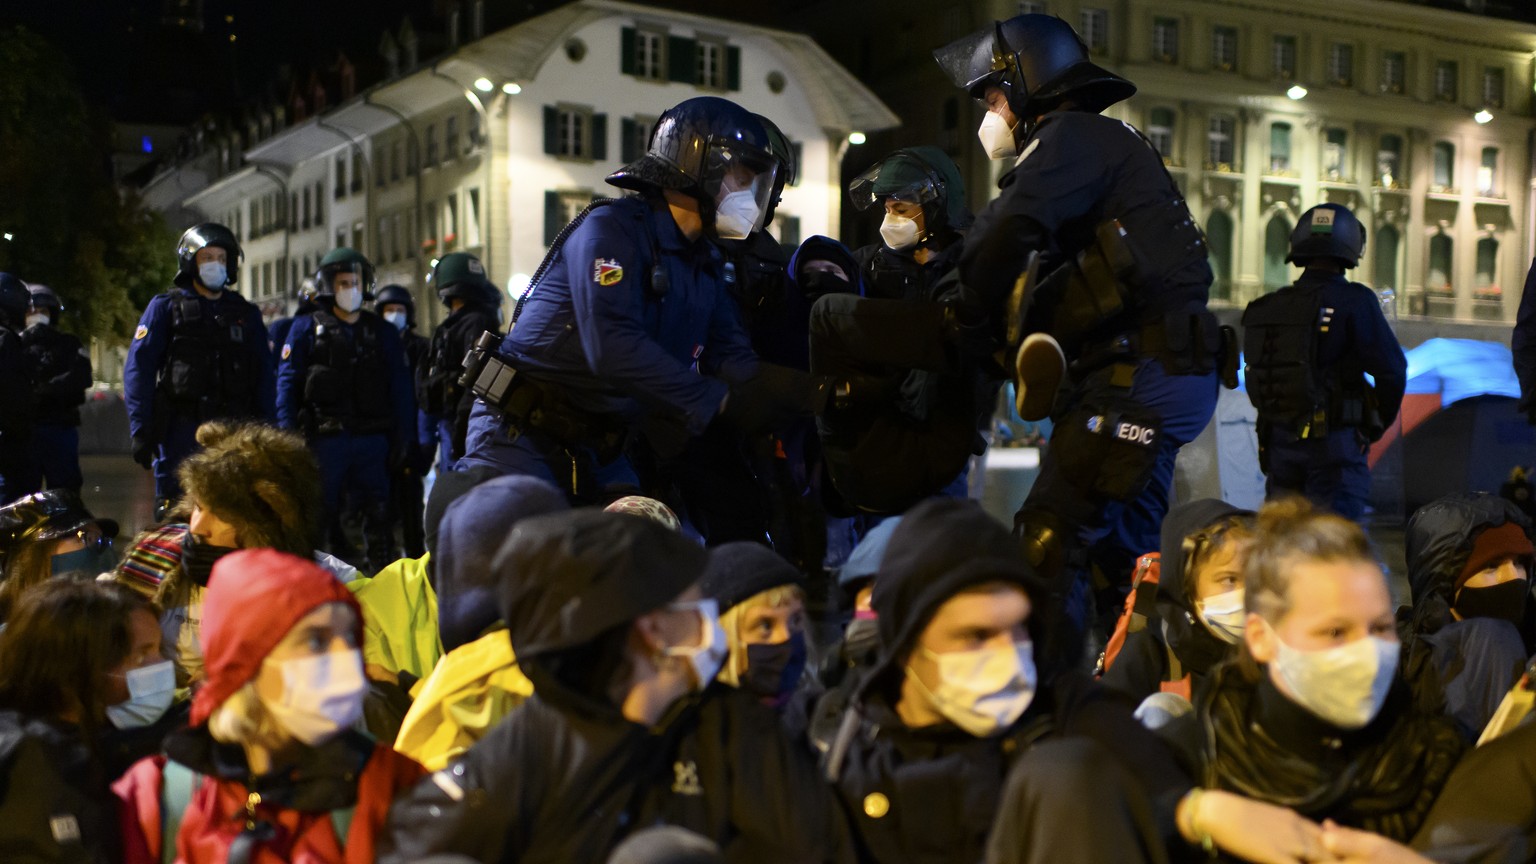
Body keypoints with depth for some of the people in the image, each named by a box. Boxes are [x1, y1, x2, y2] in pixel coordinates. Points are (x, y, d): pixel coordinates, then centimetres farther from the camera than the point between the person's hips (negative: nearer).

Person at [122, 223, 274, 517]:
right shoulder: (165, 307, 7)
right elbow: (138, 369, 0)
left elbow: (263, 375, 16)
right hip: (181, 430, -3)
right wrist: (140, 429, -9)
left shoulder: (246, 313, 16)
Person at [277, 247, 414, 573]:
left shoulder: (383, 332, 13)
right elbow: (287, 384, 0)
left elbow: (400, 388, 12)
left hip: (372, 439, 2)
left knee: (379, 515, 3)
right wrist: (289, 438, -10)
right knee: (321, 517, 3)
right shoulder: (307, 329, 6)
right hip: (323, 438, -2)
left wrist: (403, 437, 4)